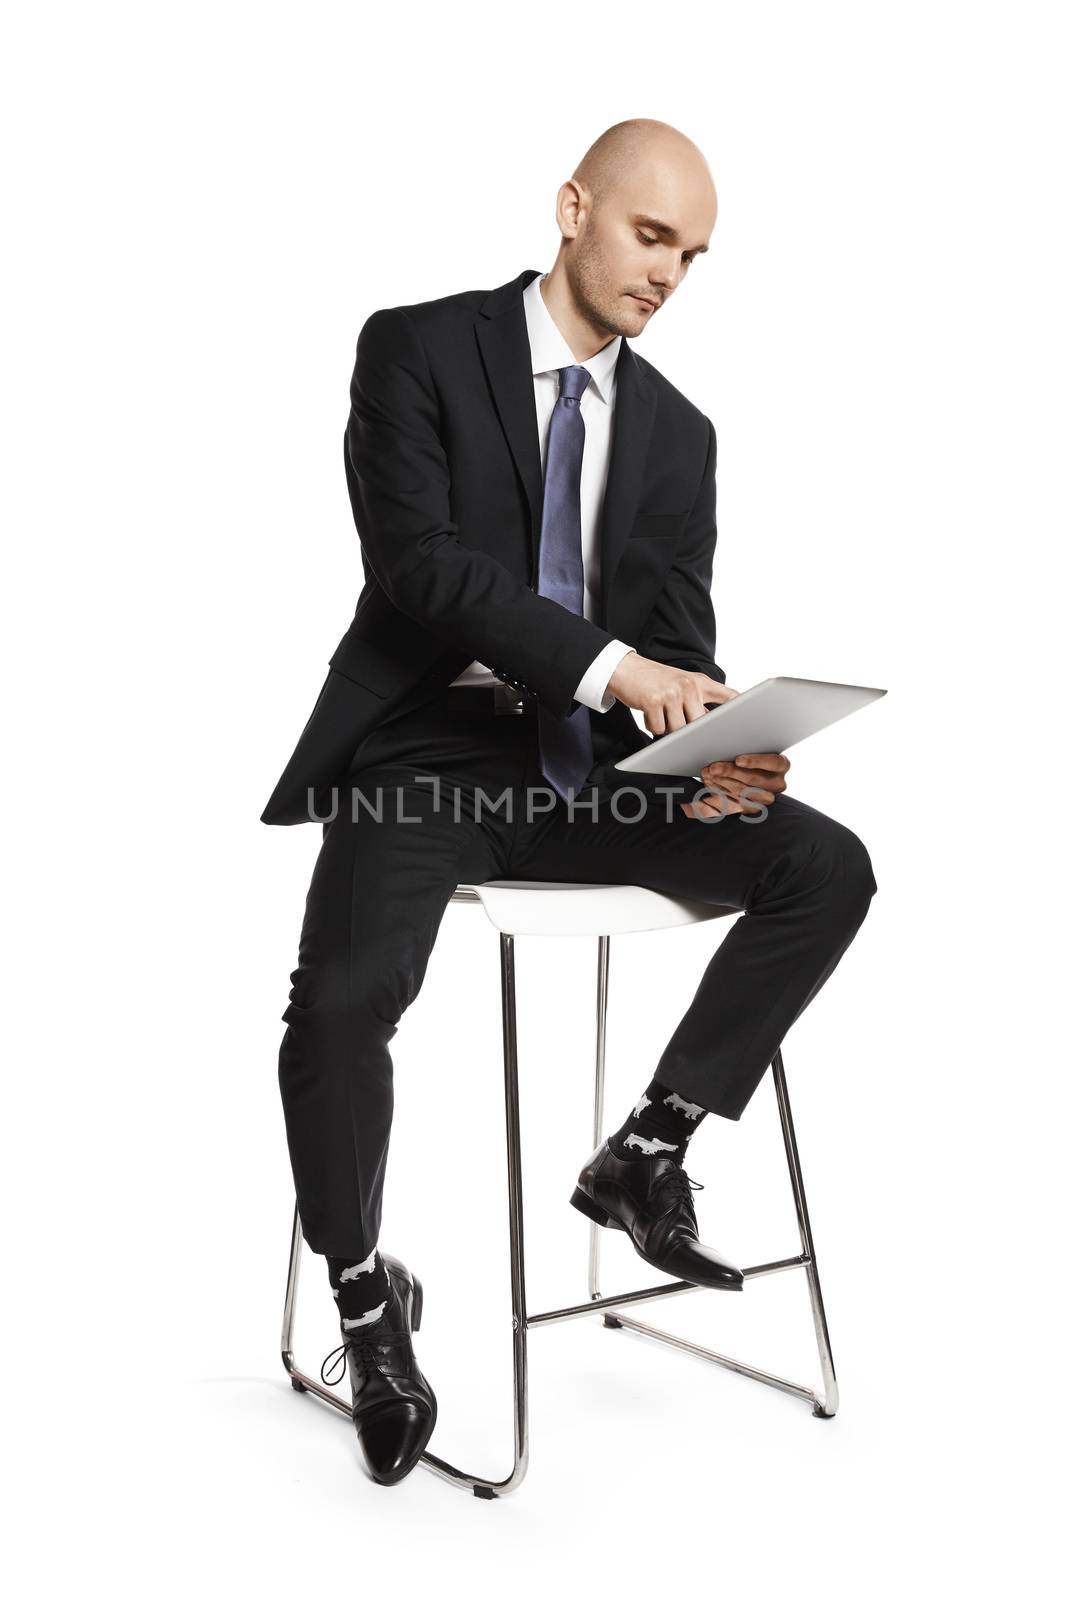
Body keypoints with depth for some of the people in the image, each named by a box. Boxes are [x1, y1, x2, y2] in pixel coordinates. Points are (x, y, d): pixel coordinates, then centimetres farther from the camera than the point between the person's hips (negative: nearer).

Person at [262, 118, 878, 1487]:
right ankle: (366, 1297, 0)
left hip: (586, 762, 5)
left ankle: (646, 1150, 0)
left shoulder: (677, 431, 13)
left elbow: (679, 643, 6)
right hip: (427, 747, -4)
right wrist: (608, 662, -28)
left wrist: (713, 753, -17)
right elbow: (418, 561, -16)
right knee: (344, 998, -29)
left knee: (829, 869, -15)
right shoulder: (418, 348, -1)